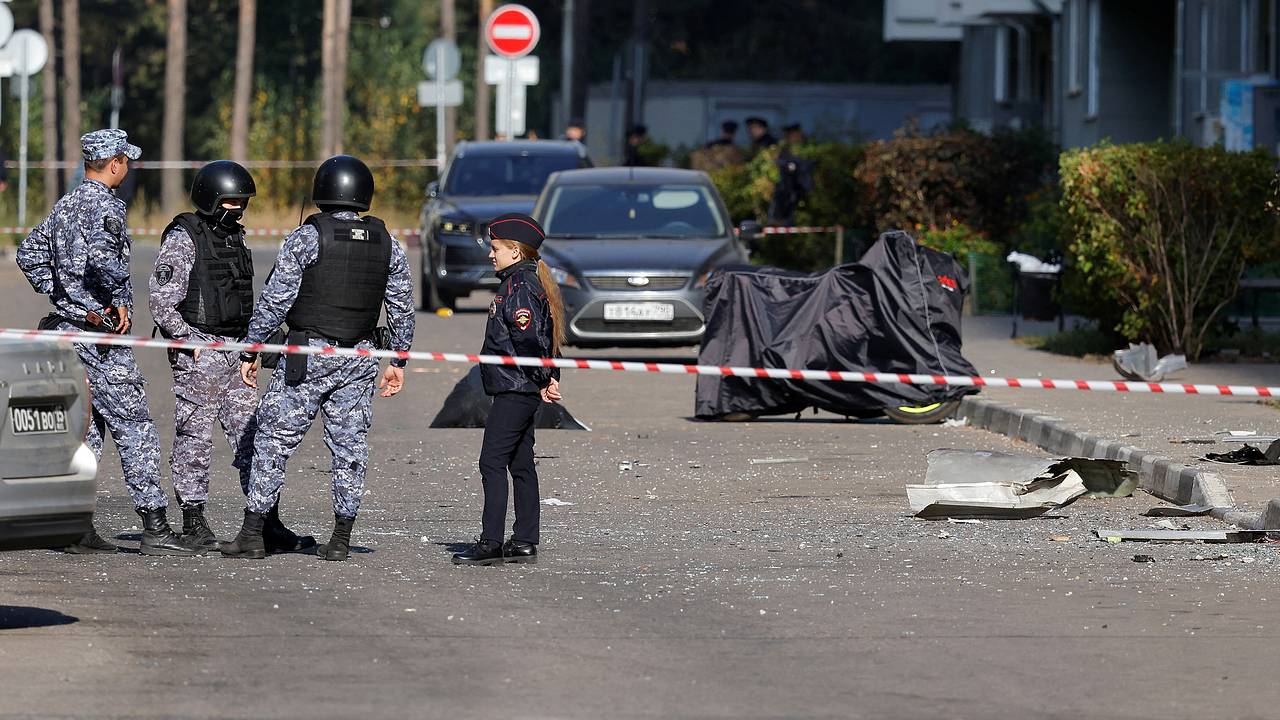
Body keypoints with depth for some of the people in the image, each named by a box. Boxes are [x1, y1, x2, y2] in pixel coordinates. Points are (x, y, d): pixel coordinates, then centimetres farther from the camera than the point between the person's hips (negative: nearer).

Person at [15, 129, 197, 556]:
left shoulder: (65, 206, 15)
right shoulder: (103, 206, -13)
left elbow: (30, 254, 21)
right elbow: (101, 255, -31)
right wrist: (120, 299, -17)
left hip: (68, 328, 9)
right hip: (100, 334, -9)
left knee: (84, 428, 12)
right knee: (135, 429, -6)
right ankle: (155, 529, -8)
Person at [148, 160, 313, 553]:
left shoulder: (234, 236, 16)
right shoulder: (182, 239, -10)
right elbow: (162, 299, -14)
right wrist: (189, 340, -19)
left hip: (233, 352, 8)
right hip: (197, 353, -8)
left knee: (251, 434, 3)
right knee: (195, 436, -1)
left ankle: (269, 524, 2)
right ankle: (193, 521, 6)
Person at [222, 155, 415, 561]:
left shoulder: (306, 238, -8)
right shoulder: (386, 245, 6)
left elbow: (275, 300, -9)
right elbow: (402, 308, 11)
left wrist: (251, 350, -3)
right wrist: (398, 361, 20)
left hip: (308, 354, -4)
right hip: (360, 359, 4)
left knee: (274, 440, 1)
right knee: (350, 445, 9)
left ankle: (253, 533, -1)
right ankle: (341, 539, 9)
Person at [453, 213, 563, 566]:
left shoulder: (520, 285, -15)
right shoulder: (528, 282, 18)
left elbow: (527, 340, -21)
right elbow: (545, 338, 20)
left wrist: (542, 382, -16)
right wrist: (550, 378, 14)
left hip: (514, 390, -11)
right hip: (523, 391, 11)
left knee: (492, 462, -11)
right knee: (521, 465, 12)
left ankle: (490, 543, -13)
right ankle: (524, 543, 14)